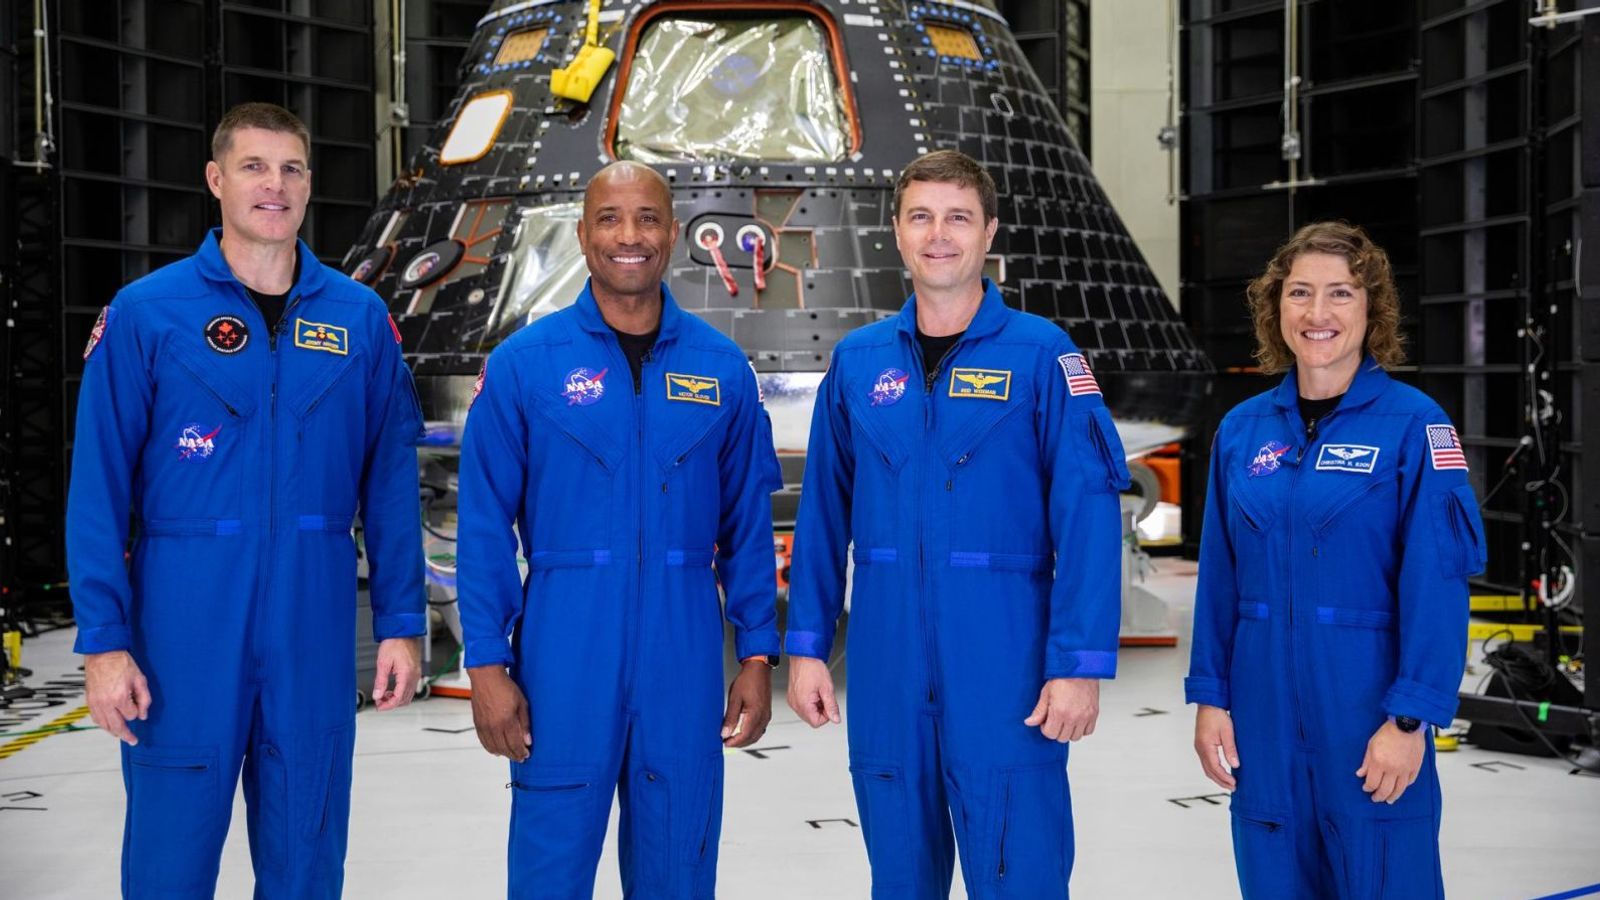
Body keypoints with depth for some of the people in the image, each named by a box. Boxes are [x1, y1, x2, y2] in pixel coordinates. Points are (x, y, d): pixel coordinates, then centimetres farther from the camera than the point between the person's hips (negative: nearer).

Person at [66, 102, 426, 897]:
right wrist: (103, 640, -8)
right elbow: (98, 490, -3)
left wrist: (400, 623, 3)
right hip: (186, 622, -2)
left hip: (315, 626, 2)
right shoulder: (144, 313, -2)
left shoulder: (360, 318, 5)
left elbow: (390, 482, 7)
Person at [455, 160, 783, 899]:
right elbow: (485, 527, -2)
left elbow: (748, 525, 8)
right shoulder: (524, 363, -2)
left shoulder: (723, 369, 5)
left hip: (684, 661, 2)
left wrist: (758, 655, 4)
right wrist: (487, 664, -6)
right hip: (563, 656, -2)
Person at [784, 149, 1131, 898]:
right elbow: (823, 513, 10)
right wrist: (806, 644, 5)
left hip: (1005, 666, -3)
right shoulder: (857, 361, 7)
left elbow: (1088, 516, -9)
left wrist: (1080, 664, -14)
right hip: (885, 667, 4)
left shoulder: (1041, 354, -4)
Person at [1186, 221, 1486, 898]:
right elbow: (1219, 575, 9)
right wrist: (1210, 695, 5)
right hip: (1264, 719, 4)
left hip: (1368, 709, -4)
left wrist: (1410, 718, -16)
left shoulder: (1413, 423, -7)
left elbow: (1436, 582, -11)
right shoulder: (1242, 429, 7)